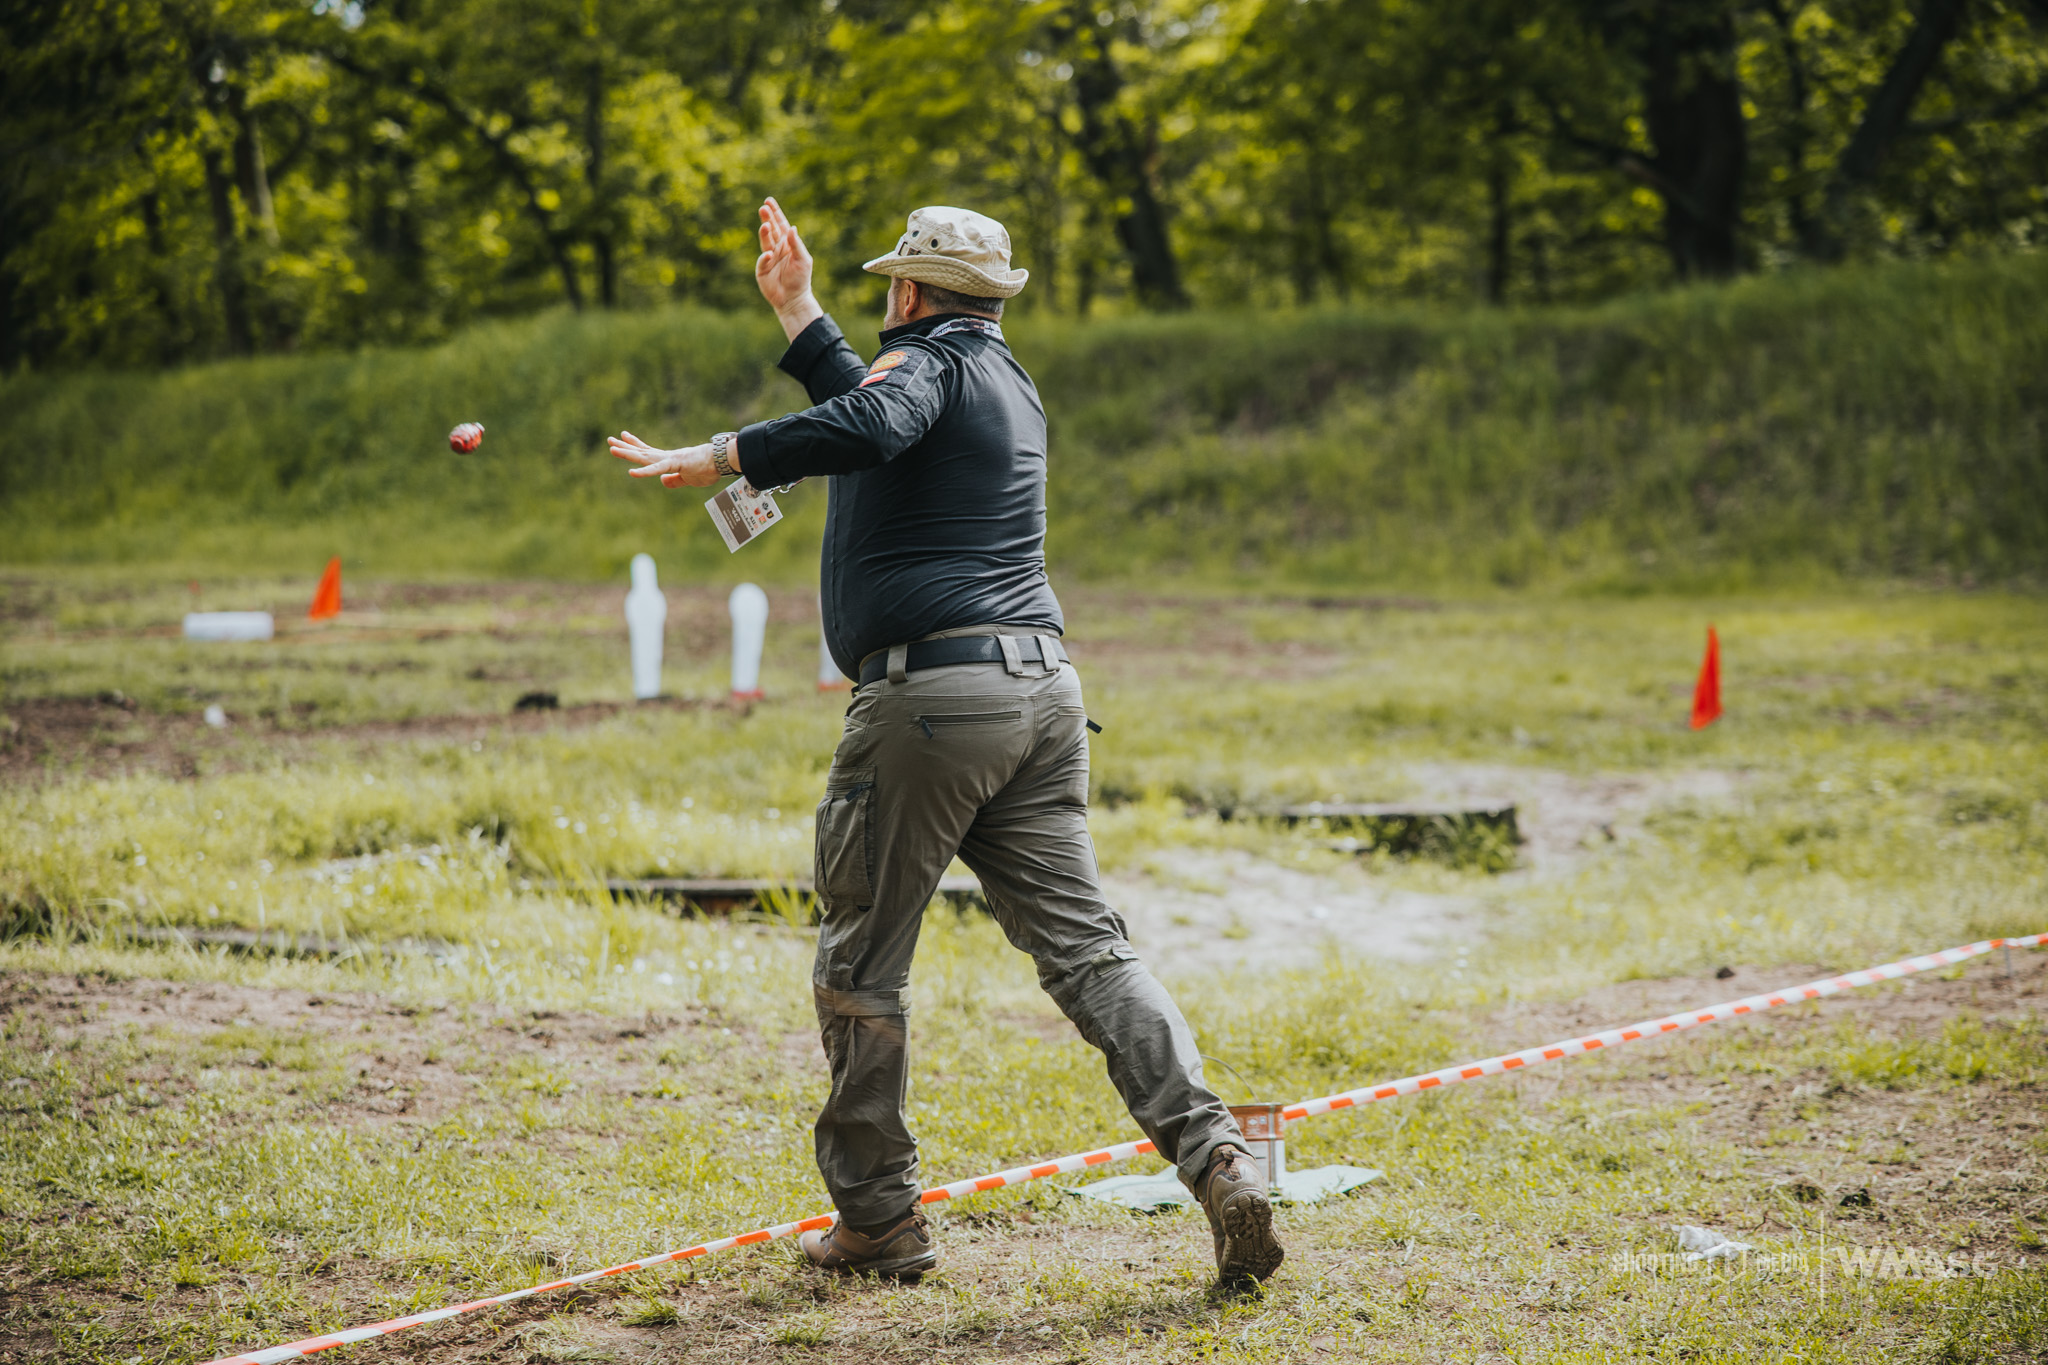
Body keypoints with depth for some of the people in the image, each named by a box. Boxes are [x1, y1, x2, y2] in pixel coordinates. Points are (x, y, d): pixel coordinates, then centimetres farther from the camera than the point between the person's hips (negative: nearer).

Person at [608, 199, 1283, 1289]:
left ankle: (877, 1219, 10)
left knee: (861, 961, 5)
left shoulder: (927, 360, -4)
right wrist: (794, 309, 44)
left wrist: (721, 456, -26)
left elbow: (870, 425, -28)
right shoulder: (1006, 382, 24)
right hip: (1041, 684, 8)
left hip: (931, 690, -8)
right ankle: (1215, 1156, -14)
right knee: (1084, 946, 3)